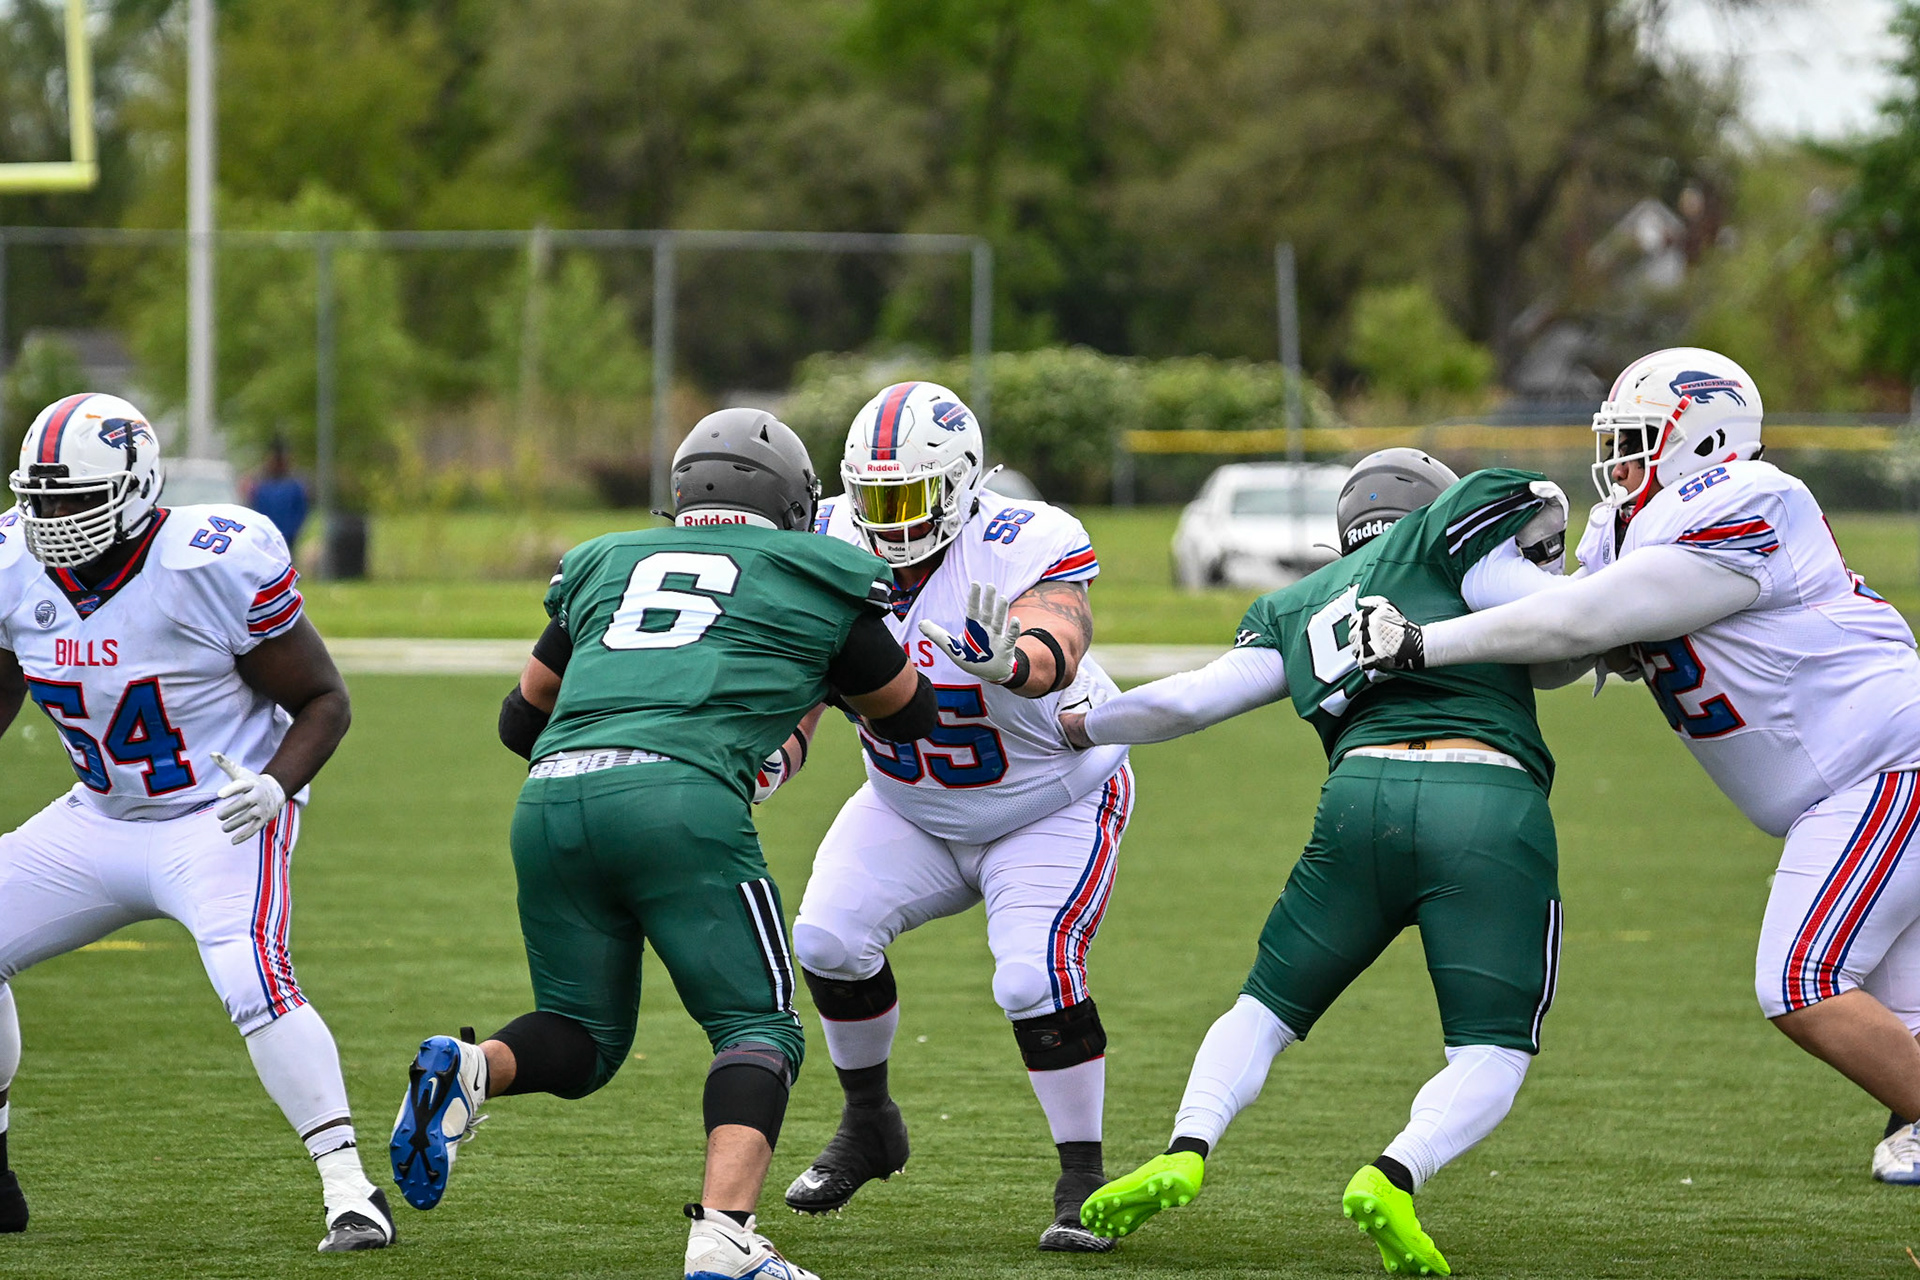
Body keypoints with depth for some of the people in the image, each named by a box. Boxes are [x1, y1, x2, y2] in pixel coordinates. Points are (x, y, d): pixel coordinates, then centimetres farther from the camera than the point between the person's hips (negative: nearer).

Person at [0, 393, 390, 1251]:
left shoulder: (214, 567, -23)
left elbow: (323, 700, -12)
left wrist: (275, 786, -30)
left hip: (221, 823, -6)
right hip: (101, 819, 6)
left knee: (253, 983, -30)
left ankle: (350, 1193, -24)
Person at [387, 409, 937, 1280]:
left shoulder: (606, 565, 28)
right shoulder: (812, 581, 19)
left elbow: (522, 718, 36)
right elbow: (907, 715, 34)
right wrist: (808, 678, 52)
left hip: (550, 802, 4)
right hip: (677, 799, -4)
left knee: (583, 1037, 19)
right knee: (757, 1027, 3)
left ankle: (464, 1070, -12)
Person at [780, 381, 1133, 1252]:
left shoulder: (1026, 550, -29)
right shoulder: (837, 547, -14)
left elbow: (1055, 652, -49)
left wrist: (1011, 662, -71)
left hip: (1051, 810, -5)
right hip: (911, 810, 5)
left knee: (1034, 976, -23)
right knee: (828, 937, -14)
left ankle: (1084, 1179, -5)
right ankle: (868, 1128, 10)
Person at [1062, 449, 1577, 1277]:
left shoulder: (1296, 609, 27)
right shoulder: (1449, 533, 16)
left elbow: (1190, 701, 21)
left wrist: (1075, 728, 36)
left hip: (1363, 794, 3)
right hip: (1494, 802, -3)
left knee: (1269, 1009, 20)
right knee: (1493, 1054, 5)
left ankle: (1186, 1151, -4)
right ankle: (1394, 1176, -22)